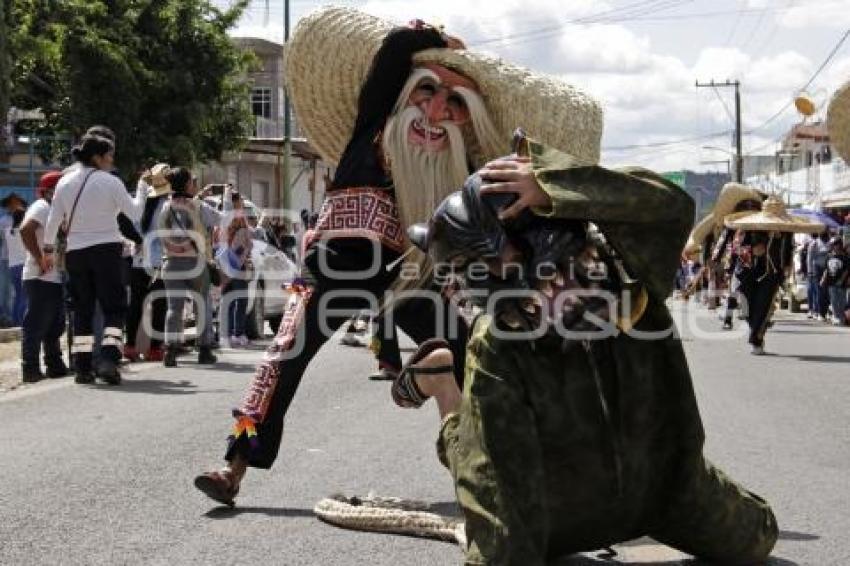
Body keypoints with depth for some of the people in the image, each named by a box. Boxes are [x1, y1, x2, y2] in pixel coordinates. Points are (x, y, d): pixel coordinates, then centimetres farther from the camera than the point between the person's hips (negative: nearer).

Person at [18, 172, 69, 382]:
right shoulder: (41, 207, -10)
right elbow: (26, 230, -26)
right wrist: (39, 260, -24)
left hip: (54, 278, 10)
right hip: (41, 278, -10)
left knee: (54, 325, 14)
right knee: (36, 325, -8)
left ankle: (55, 365, 22)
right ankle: (30, 369, -6)